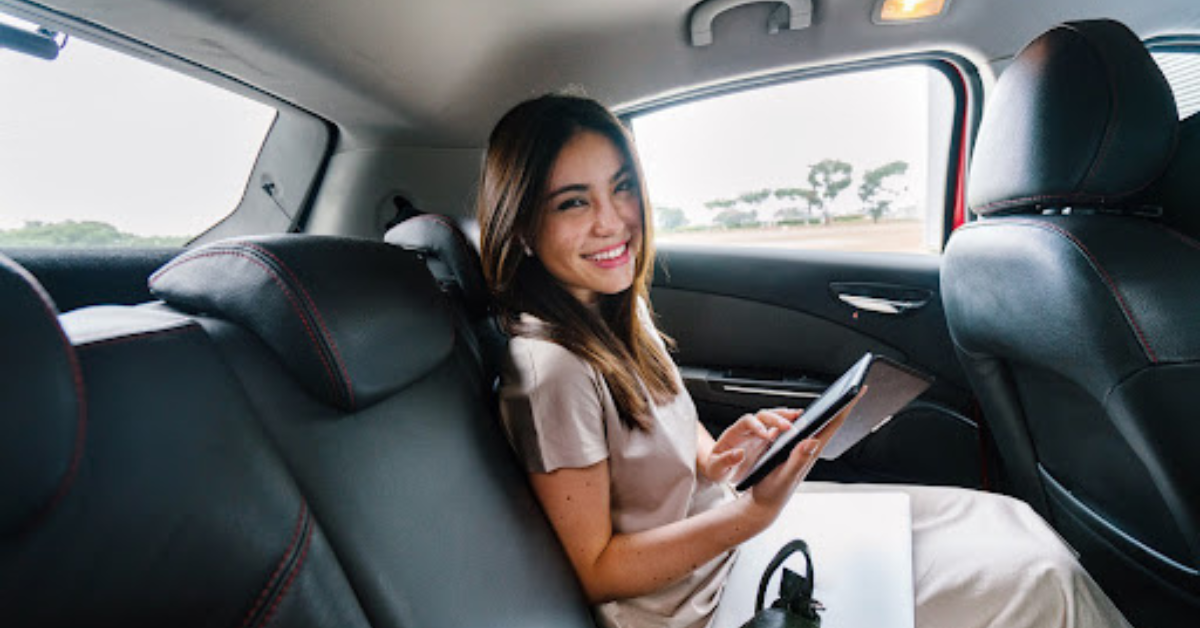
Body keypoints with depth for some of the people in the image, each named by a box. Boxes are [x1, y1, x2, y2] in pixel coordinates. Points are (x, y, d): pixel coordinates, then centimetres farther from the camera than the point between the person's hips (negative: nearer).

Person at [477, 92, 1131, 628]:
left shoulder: (620, 308, -1)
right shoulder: (549, 369, -27)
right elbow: (597, 573, -19)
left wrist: (717, 460, -11)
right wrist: (755, 510, -26)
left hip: (723, 516, 8)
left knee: (1006, 522, 7)